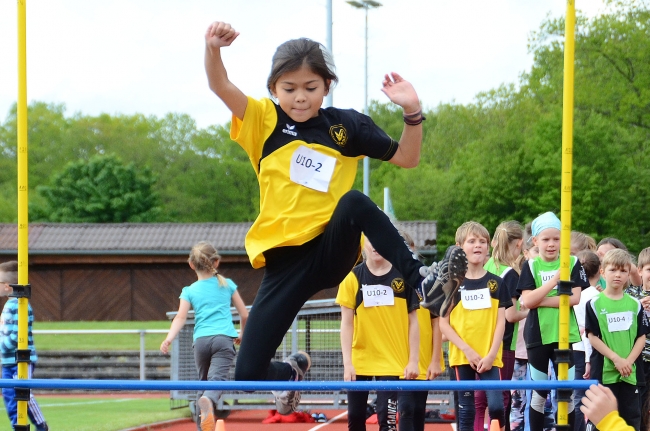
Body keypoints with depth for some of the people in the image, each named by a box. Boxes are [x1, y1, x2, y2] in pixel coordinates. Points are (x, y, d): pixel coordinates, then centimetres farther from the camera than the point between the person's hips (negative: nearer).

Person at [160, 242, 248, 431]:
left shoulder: (189, 291, 12)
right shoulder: (227, 284, 14)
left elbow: (180, 317, -4)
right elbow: (244, 314, 16)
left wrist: (169, 339, -13)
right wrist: (242, 334, 33)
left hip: (200, 340, 2)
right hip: (223, 338, -2)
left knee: (203, 381, 18)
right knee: (217, 379, -19)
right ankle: (208, 402, -51)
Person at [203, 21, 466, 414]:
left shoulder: (346, 125, 4)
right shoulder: (265, 121, 1)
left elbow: (407, 158, 11)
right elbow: (220, 86, -16)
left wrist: (412, 112, -7)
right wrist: (214, 49, -36)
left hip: (332, 250, -1)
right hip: (284, 261, 1)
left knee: (354, 202, -35)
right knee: (248, 374, -6)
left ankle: (423, 283, -33)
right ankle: (293, 372, 32)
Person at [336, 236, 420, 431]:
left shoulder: (404, 277, -2)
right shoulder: (352, 277, -1)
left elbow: (413, 321, 2)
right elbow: (346, 322, -2)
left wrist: (413, 361, -3)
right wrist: (347, 362, -9)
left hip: (392, 361, -2)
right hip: (359, 359, 2)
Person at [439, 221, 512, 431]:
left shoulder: (496, 283, 5)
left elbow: (500, 322, 2)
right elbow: (444, 323, 0)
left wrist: (491, 355, -10)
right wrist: (467, 350, -11)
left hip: (489, 357, 0)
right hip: (461, 357, 0)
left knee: (496, 405, -13)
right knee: (466, 410, 4)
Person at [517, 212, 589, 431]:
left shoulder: (572, 263, 1)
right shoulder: (531, 266, 0)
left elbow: (575, 298, -8)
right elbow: (527, 301, -12)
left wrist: (542, 301, -13)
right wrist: (555, 279, -18)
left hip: (564, 335, 0)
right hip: (538, 336, 0)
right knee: (539, 393, 6)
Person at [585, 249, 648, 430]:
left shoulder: (635, 304, 6)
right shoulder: (595, 304, -3)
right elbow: (592, 337, -7)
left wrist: (629, 361, -10)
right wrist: (616, 359, -15)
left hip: (630, 372, 3)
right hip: (603, 370, -3)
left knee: (632, 416, 6)